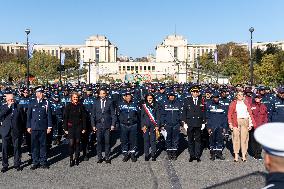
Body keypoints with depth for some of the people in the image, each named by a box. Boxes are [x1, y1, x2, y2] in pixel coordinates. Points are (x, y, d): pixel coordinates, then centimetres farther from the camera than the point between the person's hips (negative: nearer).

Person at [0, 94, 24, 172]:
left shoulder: (18, 107, 2)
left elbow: (22, 119, 3)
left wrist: (22, 131, 0)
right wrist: (8, 107, -17)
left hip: (16, 131, 0)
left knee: (17, 148, 7)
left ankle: (17, 164, 19)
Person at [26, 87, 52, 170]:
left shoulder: (46, 103, 4)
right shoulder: (32, 103, 6)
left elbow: (49, 115, 3)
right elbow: (28, 115, 8)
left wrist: (49, 126, -1)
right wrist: (28, 126, 4)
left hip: (43, 128, 0)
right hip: (34, 128, 1)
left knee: (43, 145, 4)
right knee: (34, 145, 4)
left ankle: (43, 162, 13)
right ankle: (35, 162, 13)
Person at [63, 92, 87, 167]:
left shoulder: (81, 106, 3)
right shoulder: (68, 106, 0)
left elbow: (84, 118, 7)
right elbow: (65, 118, 1)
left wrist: (84, 128, 3)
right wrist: (65, 128, -3)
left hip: (78, 127, 1)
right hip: (70, 127, -1)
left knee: (77, 142, 6)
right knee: (71, 143, -8)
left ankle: (76, 158, 18)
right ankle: (71, 159, 4)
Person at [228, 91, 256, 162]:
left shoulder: (246, 103, 12)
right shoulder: (233, 103, 6)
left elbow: (250, 113, 10)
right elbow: (229, 114, 3)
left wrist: (250, 124, 3)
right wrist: (230, 123, -6)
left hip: (245, 122, 2)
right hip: (236, 122, -1)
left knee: (244, 138, 1)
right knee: (236, 138, -1)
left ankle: (244, 155, 8)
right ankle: (236, 155, 5)